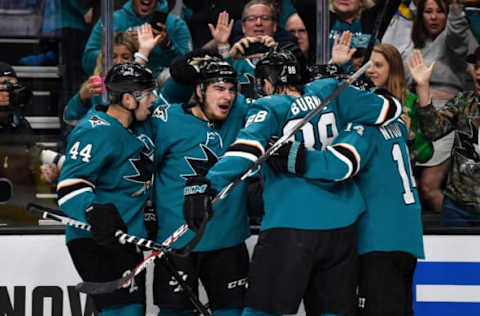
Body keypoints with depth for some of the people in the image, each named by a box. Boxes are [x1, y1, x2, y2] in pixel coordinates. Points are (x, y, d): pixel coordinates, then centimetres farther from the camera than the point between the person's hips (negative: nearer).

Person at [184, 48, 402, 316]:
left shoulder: (269, 108, -2)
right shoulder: (329, 92, 9)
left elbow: (247, 146, -20)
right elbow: (390, 109, 13)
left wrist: (210, 182, -31)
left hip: (291, 226, -4)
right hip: (342, 226, 4)